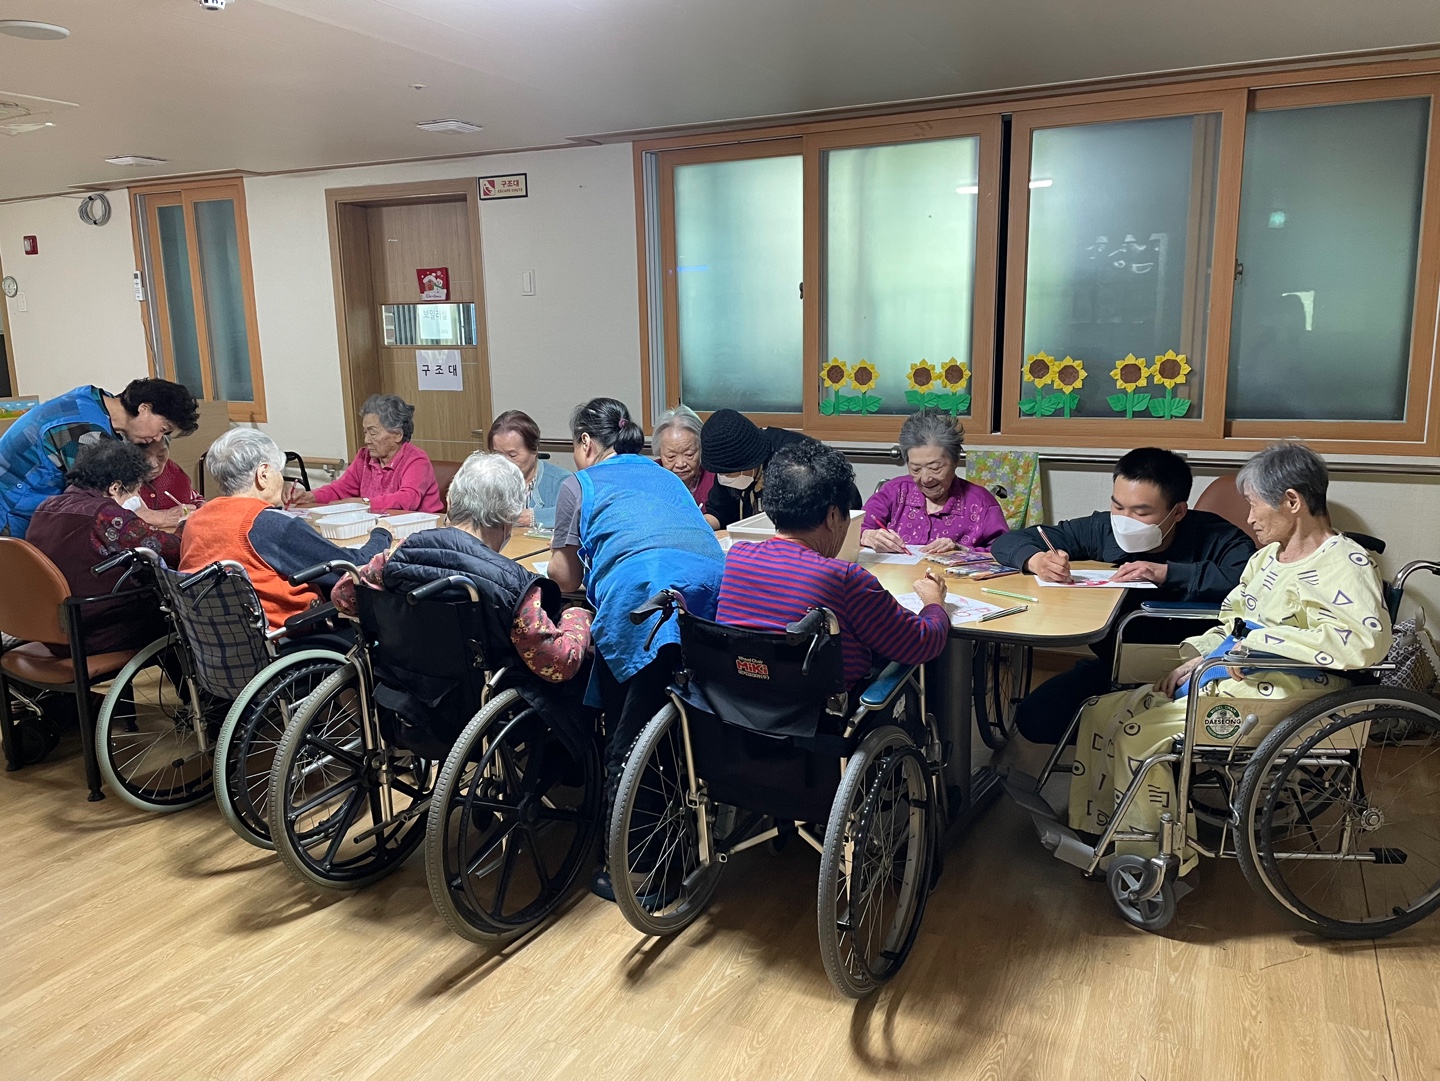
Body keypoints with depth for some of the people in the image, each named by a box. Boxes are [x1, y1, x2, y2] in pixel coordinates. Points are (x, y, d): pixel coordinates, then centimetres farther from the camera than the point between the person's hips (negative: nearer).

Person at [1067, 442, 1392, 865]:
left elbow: (1367, 639, -30)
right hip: (1232, 678, 9)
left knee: (1138, 731, -21)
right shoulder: (1269, 556, 15)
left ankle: (1155, 866, -3)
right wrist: (1197, 658, 2)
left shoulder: (1345, 564, -12)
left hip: (1276, 697, -9)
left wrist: (1258, 639, -25)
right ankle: (1093, 834, 6)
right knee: (1103, 712, -3)